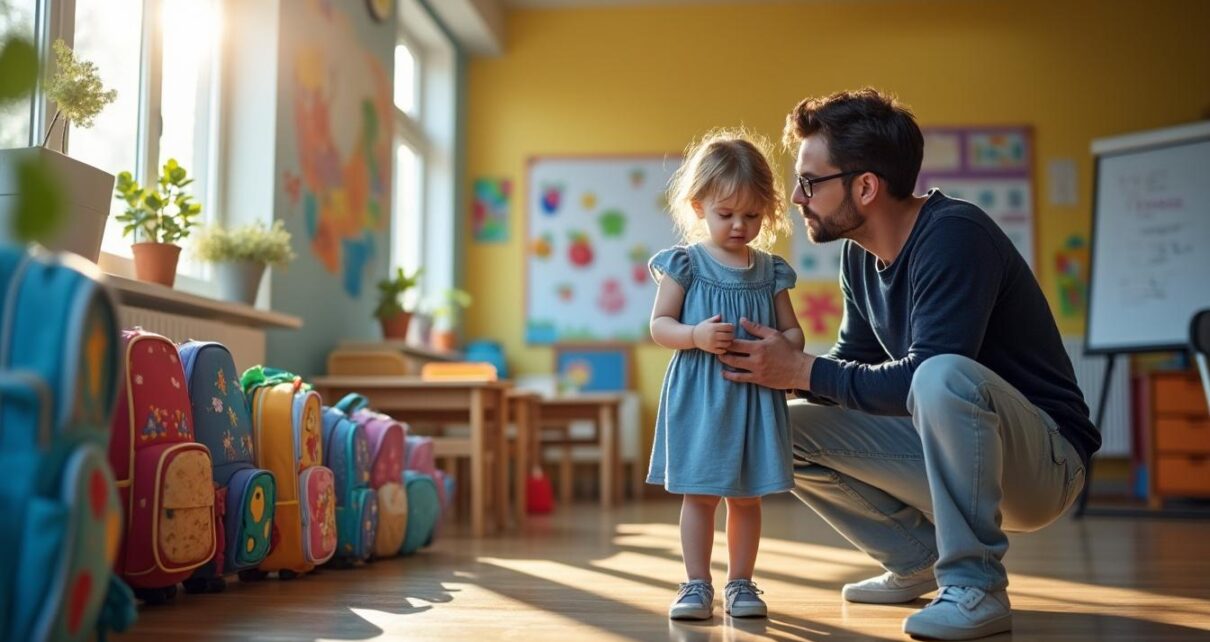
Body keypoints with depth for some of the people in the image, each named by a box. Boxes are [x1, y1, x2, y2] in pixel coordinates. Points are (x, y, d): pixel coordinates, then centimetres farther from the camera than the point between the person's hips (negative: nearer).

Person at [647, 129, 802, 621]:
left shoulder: (770, 270, 7)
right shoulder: (685, 263, -1)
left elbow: (792, 330, 11)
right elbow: (659, 325, -2)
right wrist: (695, 336, -21)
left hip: (756, 395, 3)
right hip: (698, 396, -2)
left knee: (746, 496, 9)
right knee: (698, 494, 3)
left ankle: (740, 583, 21)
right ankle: (697, 585, 14)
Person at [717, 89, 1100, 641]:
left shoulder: (954, 236, -23)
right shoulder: (860, 255, 2)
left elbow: (918, 376, -30)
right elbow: (855, 363, 9)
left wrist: (800, 369, -22)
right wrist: (772, 367, -10)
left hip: (1044, 460, -8)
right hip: (946, 452, 8)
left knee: (944, 377, -38)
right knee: (790, 426, -2)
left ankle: (976, 587, -20)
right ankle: (918, 561, 10)